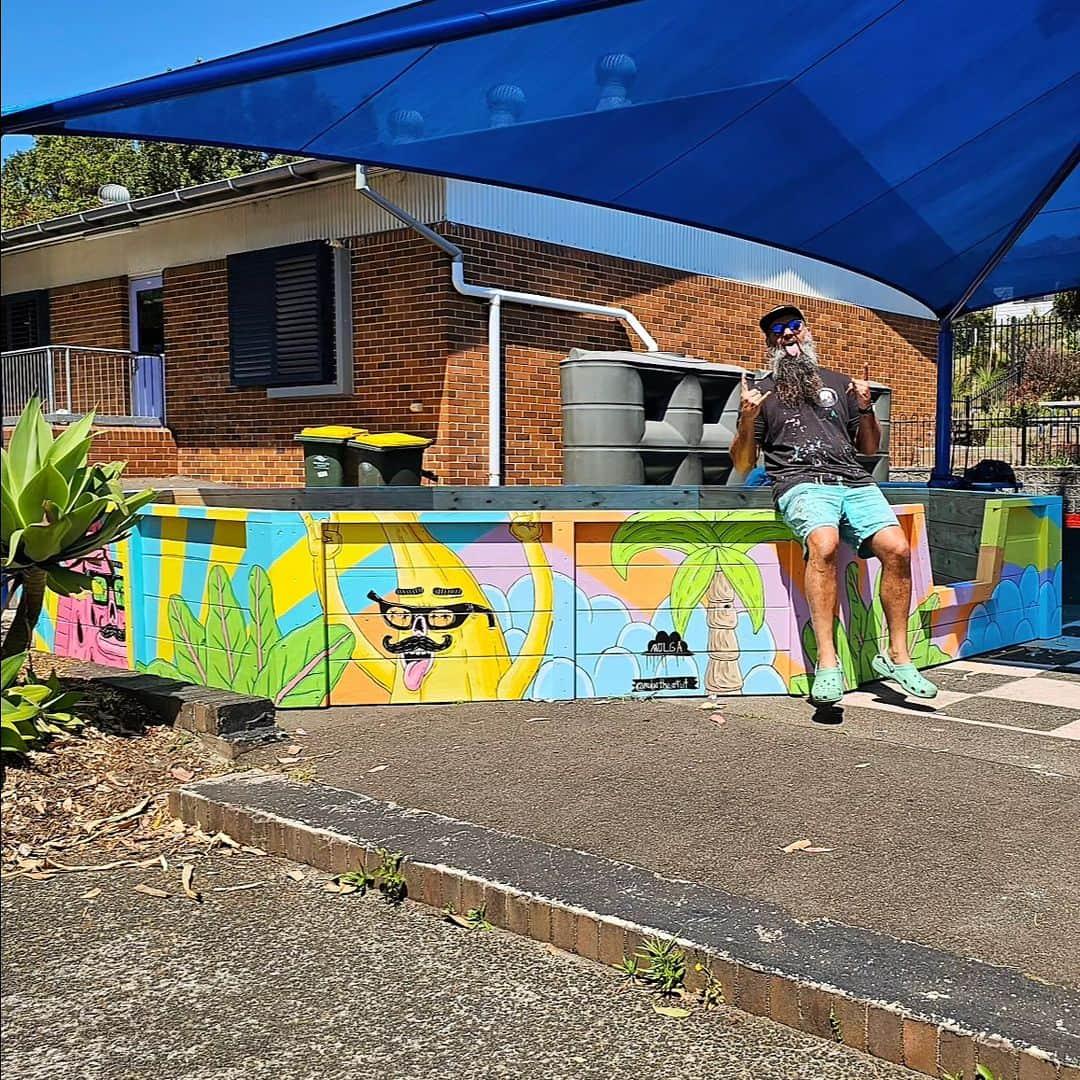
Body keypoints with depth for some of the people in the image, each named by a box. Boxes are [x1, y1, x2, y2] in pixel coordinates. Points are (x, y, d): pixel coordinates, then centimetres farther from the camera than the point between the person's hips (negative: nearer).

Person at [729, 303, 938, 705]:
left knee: (897, 548, -22)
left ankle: (896, 654, -11)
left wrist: (865, 408, 10)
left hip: (854, 481, 4)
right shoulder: (762, 391, 17)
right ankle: (827, 663, -35)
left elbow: (870, 447, 28)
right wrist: (747, 420, -4)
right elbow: (742, 465, 13)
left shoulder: (838, 383, 26)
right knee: (824, 543, -35)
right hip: (802, 483, -4)